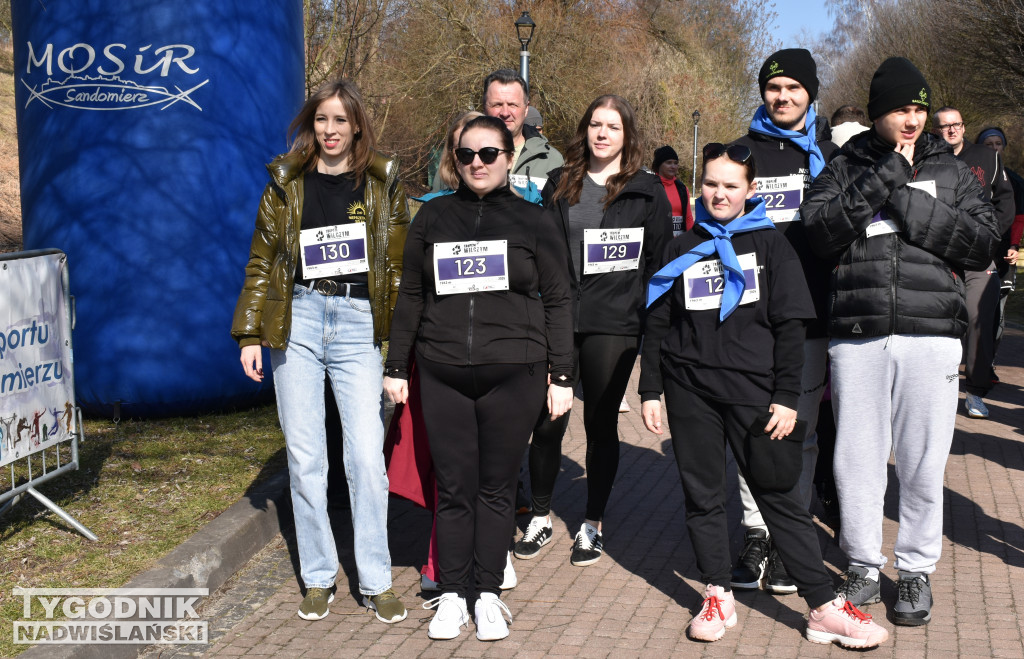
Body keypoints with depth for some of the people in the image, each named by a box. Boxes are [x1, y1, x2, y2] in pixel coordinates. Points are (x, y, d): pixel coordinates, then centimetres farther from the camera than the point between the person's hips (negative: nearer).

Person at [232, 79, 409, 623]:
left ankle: (376, 582, 7)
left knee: (368, 456, -6)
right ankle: (318, 577, 17)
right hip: (298, 321, 1)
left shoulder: (382, 183, 8)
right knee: (304, 457, 4)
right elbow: (262, 262, 10)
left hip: (358, 322, -1)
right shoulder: (286, 183, 9)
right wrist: (250, 334, 4)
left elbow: (398, 265, 8)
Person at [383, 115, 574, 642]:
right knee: (452, 489, 5)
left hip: (513, 376, -1)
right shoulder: (433, 217, 10)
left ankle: (488, 595, 17)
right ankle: (453, 596, 16)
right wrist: (397, 367, 11)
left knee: (496, 488, 6)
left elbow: (557, 301, 5)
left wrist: (561, 377, 0)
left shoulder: (532, 220, 5)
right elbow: (411, 296, 14)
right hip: (443, 375, 2)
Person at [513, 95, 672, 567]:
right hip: (557, 319, 1)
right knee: (547, 422, -1)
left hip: (614, 325, -1)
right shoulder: (559, 185, 10)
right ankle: (540, 519, 18)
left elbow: (660, 259, 5)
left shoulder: (647, 191, 4)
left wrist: (647, 316, -2)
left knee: (601, 424, 8)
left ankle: (593, 525, 20)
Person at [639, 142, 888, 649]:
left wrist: (787, 397, -5)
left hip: (754, 390, -2)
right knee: (703, 496, 7)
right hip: (690, 392, 2)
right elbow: (657, 325, 13)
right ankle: (718, 596, 20)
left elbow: (790, 327, 1)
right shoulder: (680, 249, 11)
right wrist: (651, 390, 7)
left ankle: (824, 607, 3)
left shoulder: (770, 245, 5)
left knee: (781, 497, -2)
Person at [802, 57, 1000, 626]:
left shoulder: (950, 170, 12)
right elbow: (819, 232, -8)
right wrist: (883, 178, -12)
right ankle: (863, 567, 22)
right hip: (856, 336, 0)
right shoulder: (846, 168, 9)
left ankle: (916, 571, 21)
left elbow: (984, 242, 0)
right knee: (857, 458, 5)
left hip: (930, 334, 0)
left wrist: (905, 202, -8)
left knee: (923, 463, 4)